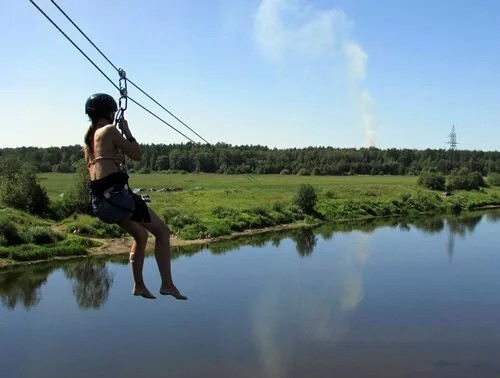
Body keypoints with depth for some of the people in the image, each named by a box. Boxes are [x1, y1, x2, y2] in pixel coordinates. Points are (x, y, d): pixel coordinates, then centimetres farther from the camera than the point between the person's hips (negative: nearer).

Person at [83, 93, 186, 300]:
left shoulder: (88, 135, 17)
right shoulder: (109, 130, -6)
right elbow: (137, 154, -2)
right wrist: (126, 130, 8)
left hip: (98, 200, 9)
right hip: (115, 194, -9)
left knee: (140, 234, 26)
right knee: (162, 232, 3)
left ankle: (139, 286, 27)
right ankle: (167, 284, 0)